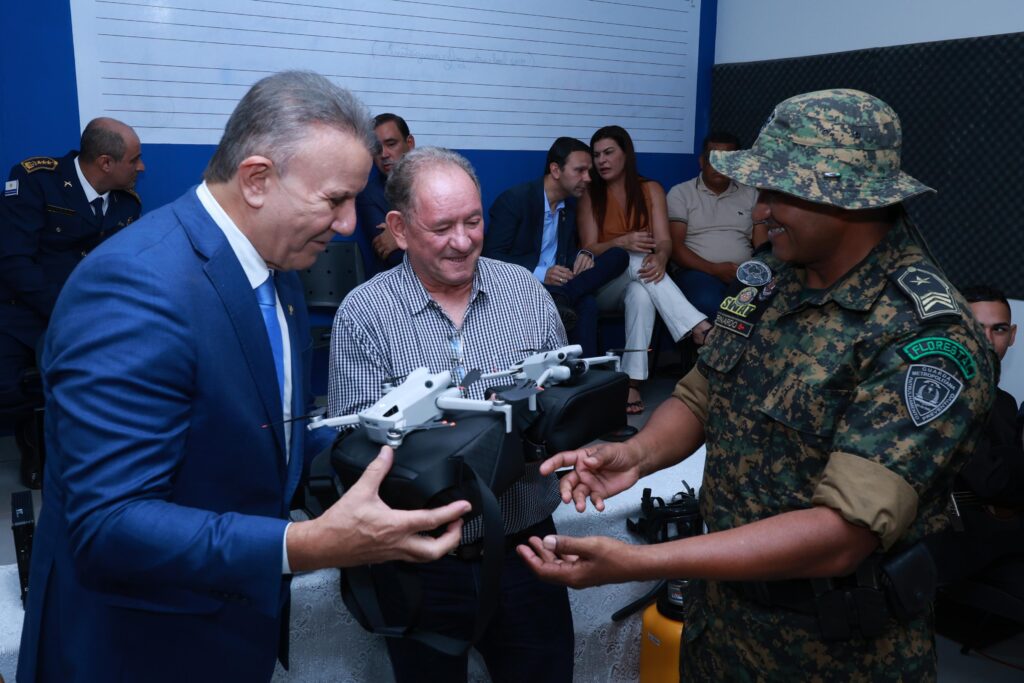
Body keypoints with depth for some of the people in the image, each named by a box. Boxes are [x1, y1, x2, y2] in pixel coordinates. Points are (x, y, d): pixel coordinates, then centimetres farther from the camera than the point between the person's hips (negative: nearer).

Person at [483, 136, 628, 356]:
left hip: (556, 283, 7)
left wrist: (584, 254, -7)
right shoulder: (513, 199, -7)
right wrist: (540, 273, -25)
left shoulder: (571, 204, 13)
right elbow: (492, 256, -12)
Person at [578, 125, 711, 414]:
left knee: (641, 293, -38)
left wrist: (660, 258, -33)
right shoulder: (590, 195, 3)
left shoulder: (651, 190, 6)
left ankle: (633, 381, -44)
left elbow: (664, 240, -7)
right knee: (637, 260, -35)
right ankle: (700, 327, -47)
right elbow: (589, 249, -6)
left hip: (637, 284, 1)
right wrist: (621, 242, -28)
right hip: (604, 286, -1)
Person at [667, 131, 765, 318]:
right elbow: (674, 246, -3)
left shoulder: (751, 194, 17)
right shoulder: (680, 193, 7)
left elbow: (762, 244, 11)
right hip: (699, 272, -3)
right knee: (708, 303, -39)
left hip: (743, 274, 3)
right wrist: (714, 269, -17)